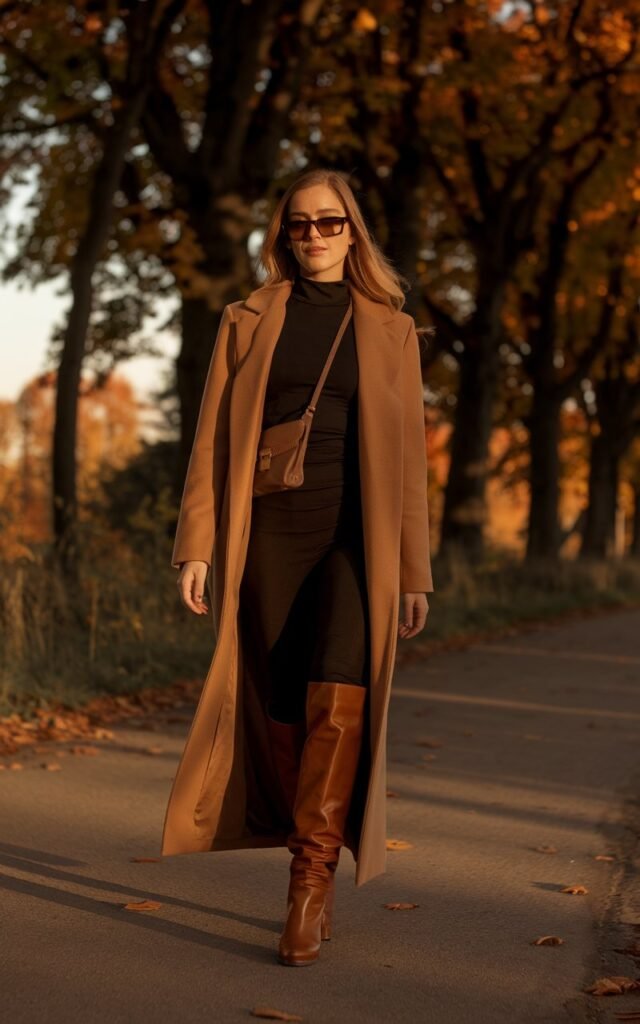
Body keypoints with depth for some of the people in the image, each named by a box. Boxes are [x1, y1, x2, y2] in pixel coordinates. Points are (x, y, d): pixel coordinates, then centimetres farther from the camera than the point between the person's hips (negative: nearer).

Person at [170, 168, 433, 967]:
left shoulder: (390, 329, 10)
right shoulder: (247, 322, 11)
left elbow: (407, 453, 8)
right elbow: (212, 438, 7)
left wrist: (413, 571, 5)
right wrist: (196, 545, -2)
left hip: (355, 537, -1)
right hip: (268, 533, 2)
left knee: (337, 702, -20)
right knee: (280, 709, 3)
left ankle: (312, 879, -16)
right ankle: (314, 863, 20)